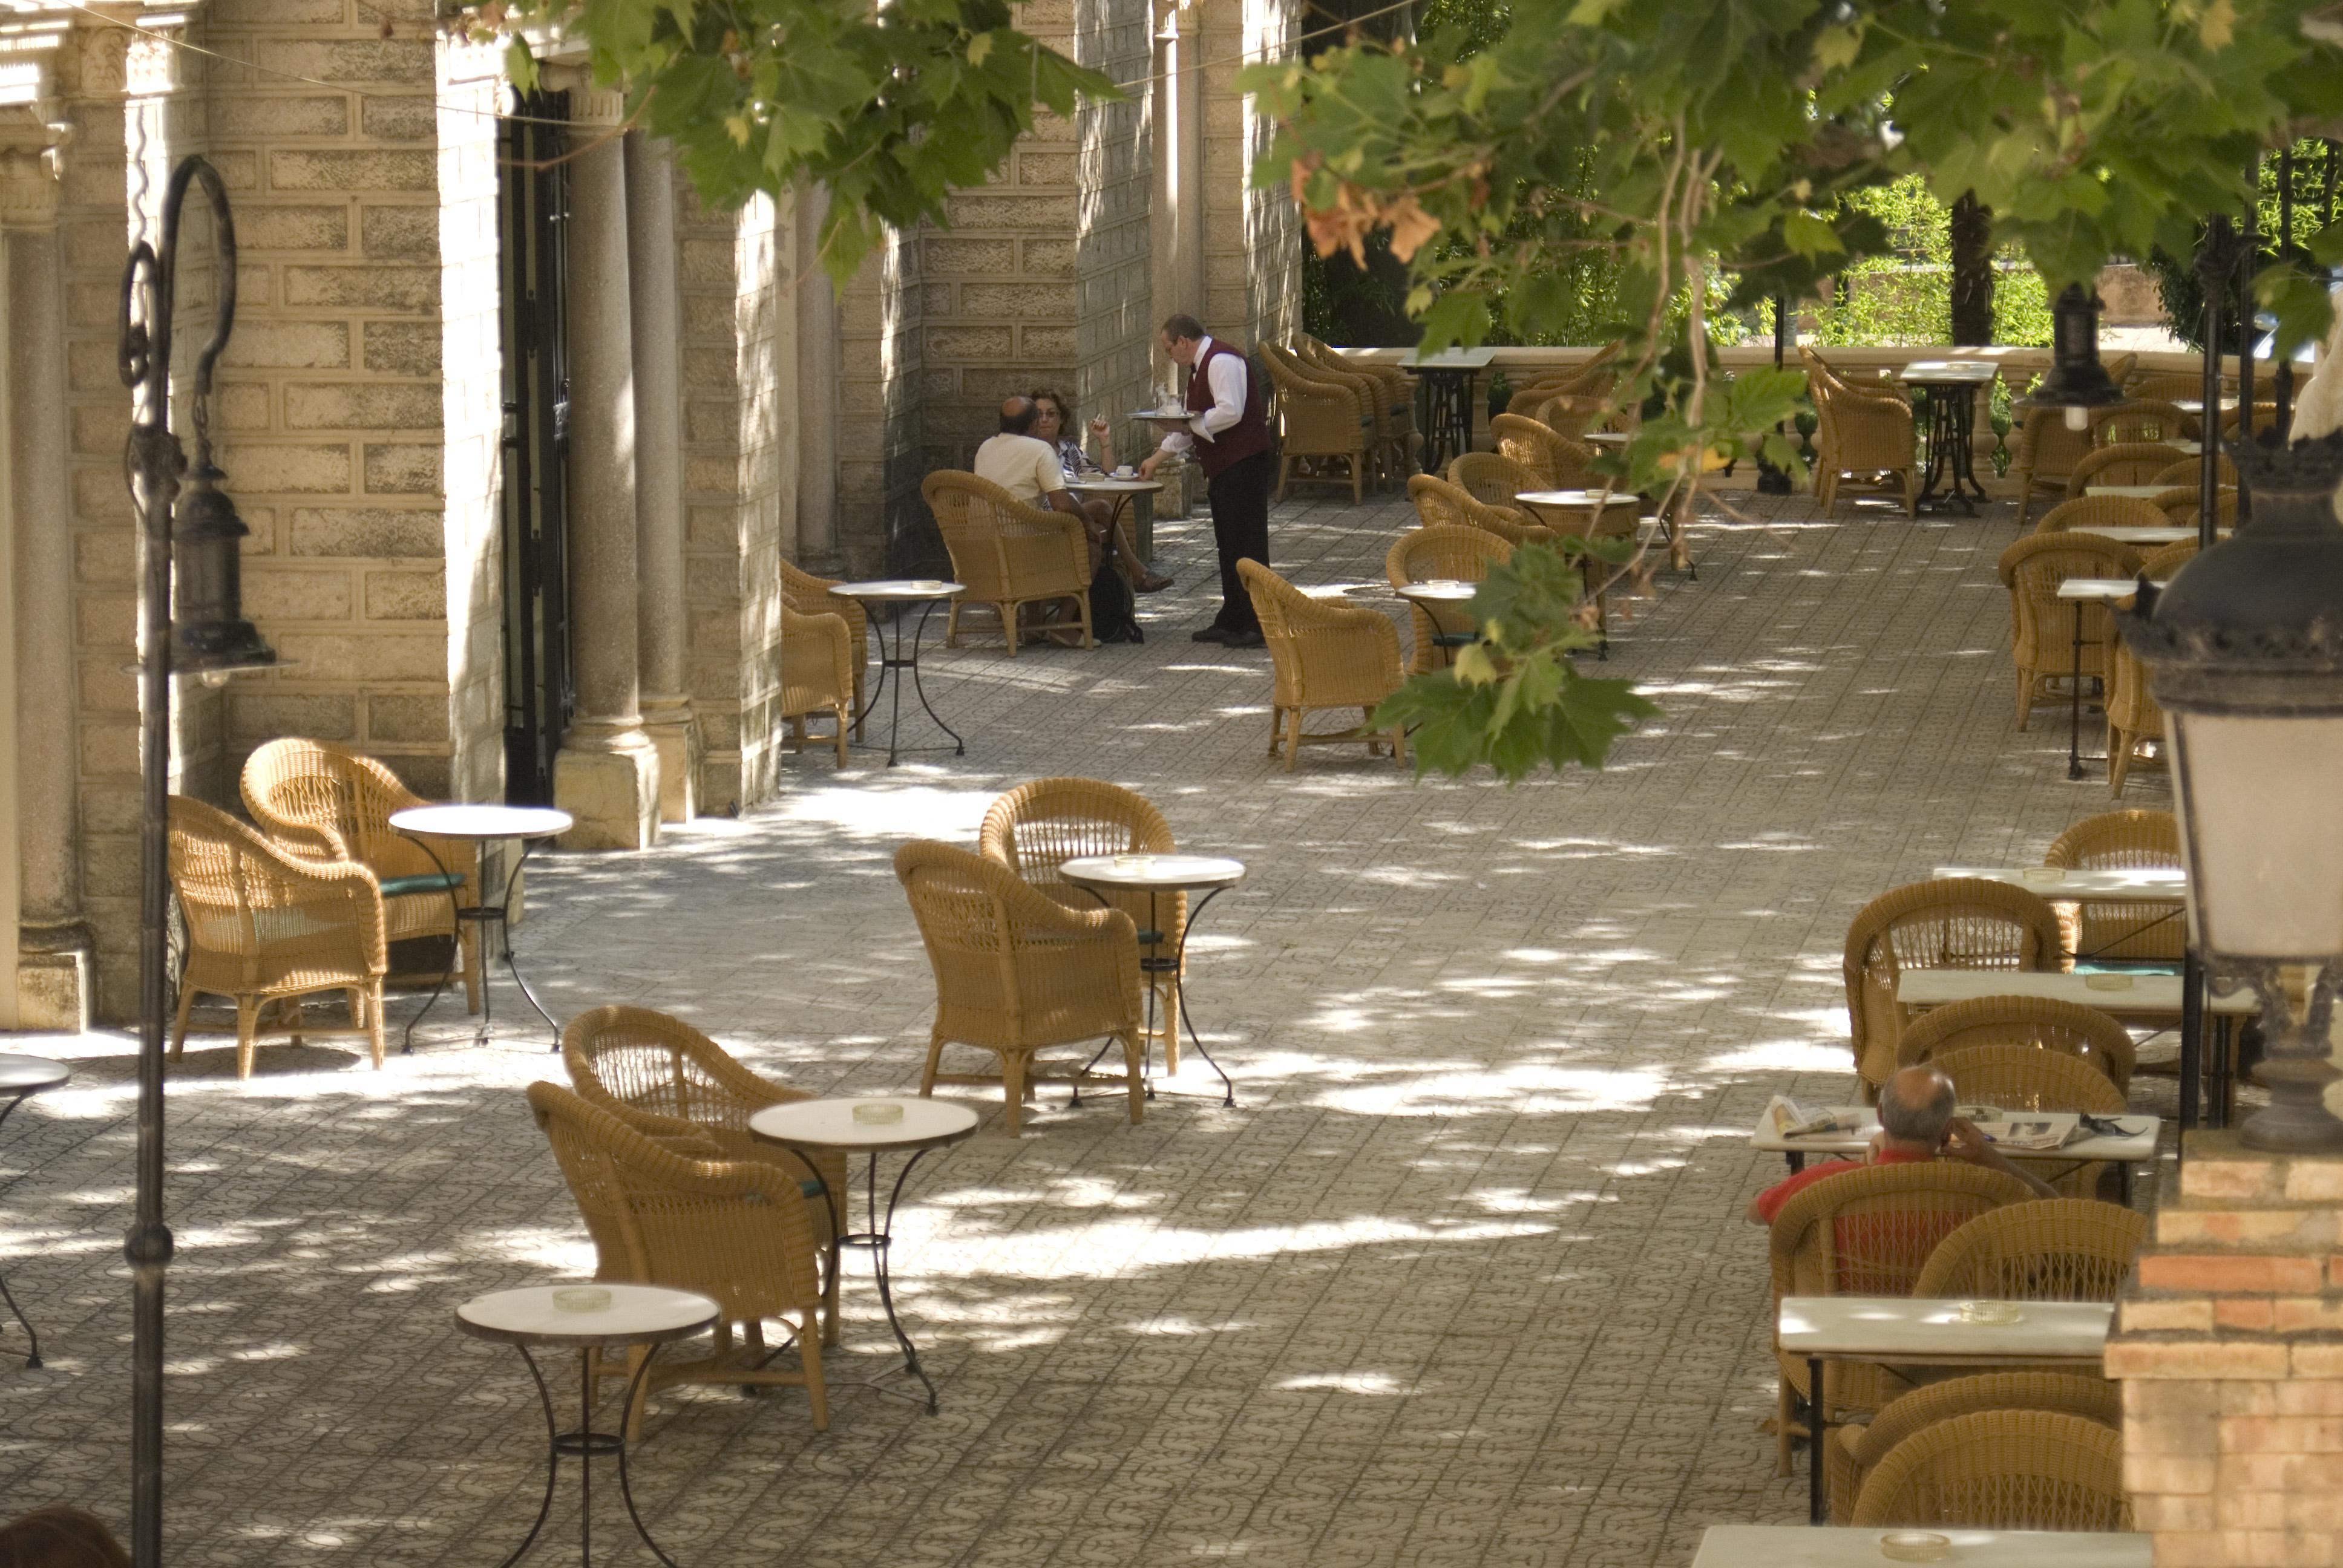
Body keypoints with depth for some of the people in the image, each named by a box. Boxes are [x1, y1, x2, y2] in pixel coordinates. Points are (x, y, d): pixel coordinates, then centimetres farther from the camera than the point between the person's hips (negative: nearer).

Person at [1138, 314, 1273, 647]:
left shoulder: (1222, 361, -14)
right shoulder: (1201, 366, 19)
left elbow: (1230, 412, -25)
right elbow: (1192, 422, 27)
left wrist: (1191, 424, -16)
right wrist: (1158, 457, 27)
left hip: (1243, 466, -11)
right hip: (1223, 469, 11)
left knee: (1245, 545, -10)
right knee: (1229, 544, 13)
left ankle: (1256, 626, -9)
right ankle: (1232, 621, 19)